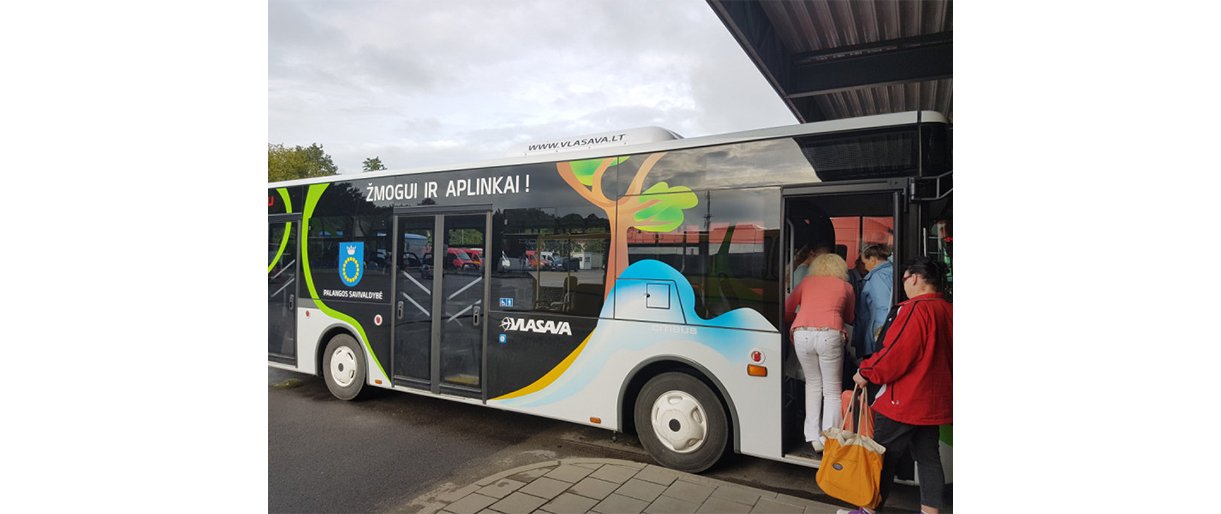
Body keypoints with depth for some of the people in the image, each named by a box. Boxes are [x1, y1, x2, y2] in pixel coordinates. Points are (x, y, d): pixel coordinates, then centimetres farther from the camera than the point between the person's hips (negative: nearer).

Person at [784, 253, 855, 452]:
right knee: (832, 390, 10)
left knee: (813, 384, 18)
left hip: (802, 333, 2)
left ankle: (814, 438, 18)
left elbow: (786, 310, 19)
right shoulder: (845, 286, 19)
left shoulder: (806, 282, 21)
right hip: (829, 335, -2)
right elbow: (849, 318, 31)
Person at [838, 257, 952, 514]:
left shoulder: (915, 309, -20)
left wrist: (866, 373, -9)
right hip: (935, 402, 8)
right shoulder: (948, 312, 6)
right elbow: (943, 356, 15)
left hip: (903, 402, -8)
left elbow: (894, 355, -22)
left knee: (885, 457, 5)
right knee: (928, 457, 15)